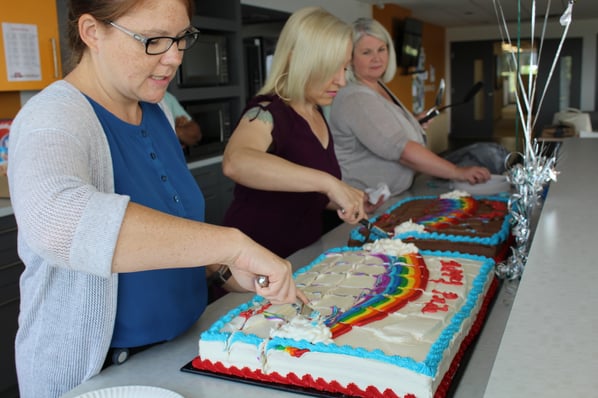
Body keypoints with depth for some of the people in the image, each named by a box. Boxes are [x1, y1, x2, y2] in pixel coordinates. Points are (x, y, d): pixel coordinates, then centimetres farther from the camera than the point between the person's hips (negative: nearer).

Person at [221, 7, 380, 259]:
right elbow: (235, 162, -38)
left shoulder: (316, 113, 9)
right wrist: (328, 182, -39)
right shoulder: (267, 113, -15)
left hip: (304, 254, 7)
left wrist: (352, 201, 7)